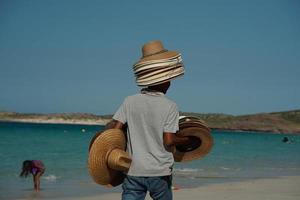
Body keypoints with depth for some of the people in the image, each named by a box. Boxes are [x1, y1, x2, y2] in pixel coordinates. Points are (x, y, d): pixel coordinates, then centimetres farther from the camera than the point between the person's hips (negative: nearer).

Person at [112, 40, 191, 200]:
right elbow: (168, 141, -12)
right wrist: (187, 140, 5)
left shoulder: (129, 101, -1)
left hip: (133, 171, 2)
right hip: (159, 172, -1)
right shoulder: (170, 107, -8)